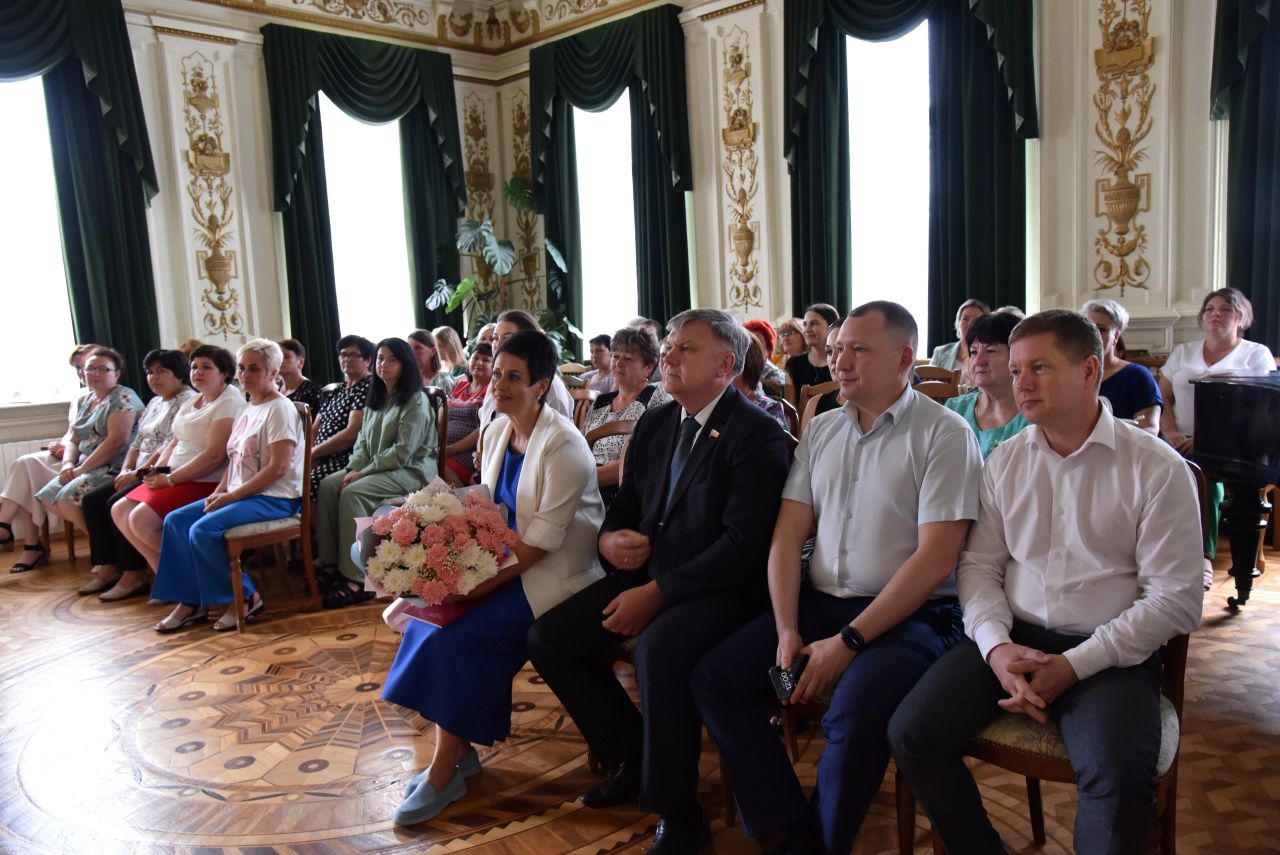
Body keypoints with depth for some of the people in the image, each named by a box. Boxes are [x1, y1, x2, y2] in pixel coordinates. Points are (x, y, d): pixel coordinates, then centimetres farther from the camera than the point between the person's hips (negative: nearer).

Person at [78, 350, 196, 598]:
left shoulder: (187, 401, -10)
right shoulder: (154, 403, 21)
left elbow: (171, 445, -18)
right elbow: (138, 442, 20)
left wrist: (139, 472, -17)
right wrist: (126, 470, 3)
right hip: (142, 473, 10)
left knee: (118, 504, -24)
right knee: (92, 500, -1)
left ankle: (134, 575, -14)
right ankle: (108, 568, 2)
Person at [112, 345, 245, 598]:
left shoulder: (229, 403, -13)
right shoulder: (191, 404, 17)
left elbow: (215, 456, -22)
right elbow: (174, 443, 22)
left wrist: (170, 479, -17)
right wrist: (159, 470, 2)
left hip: (206, 483, -10)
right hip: (175, 479, 10)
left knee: (141, 519, -20)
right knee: (120, 511, 3)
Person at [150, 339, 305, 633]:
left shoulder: (279, 409, -12)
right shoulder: (246, 411, 16)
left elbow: (278, 468, -20)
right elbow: (234, 460, 19)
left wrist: (231, 496, -18)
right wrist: (219, 491, 1)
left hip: (274, 498, -9)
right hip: (239, 495, 9)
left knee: (203, 529, -24)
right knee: (175, 520, -1)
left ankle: (245, 598, -8)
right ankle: (191, 601, 2)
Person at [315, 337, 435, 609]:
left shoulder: (416, 401, -11)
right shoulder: (376, 398, 17)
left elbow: (403, 452, -18)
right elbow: (363, 440, 15)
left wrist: (365, 472, -18)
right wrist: (354, 468, -5)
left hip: (410, 470, -9)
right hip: (376, 469, 9)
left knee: (352, 493, -28)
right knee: (328, 485, -12)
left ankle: (357, 579, -28)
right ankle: (330, 563, -11)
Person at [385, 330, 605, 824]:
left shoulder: (562, 445, -19)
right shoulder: (496, 431, 6)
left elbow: (543, 540, -22)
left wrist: (479, 587, -24)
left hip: (554, 572, -8)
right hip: (504, 561, 8)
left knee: (459, 633, -20)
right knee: (433, 614, -10)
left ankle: (445, 774, -2)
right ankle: (459, 750, 5)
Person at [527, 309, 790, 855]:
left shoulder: (756, 433, -12)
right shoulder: (653, 425, 11)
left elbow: (744, 543, -21)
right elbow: (623, 508, 19)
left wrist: (656, 593, -23)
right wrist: (611, 539, -6)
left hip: (719, 587, -8)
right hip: (646, 574, 8)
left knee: (658, 650, -35)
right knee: (548, 638, -3)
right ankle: (631, 758, 17)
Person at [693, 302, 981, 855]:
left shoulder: (944, 433, -7)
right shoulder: (821, 430, 11)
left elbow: (935, 559, -14)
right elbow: (787, 536, 8)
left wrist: (849, 642, -17)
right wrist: (787, 631, -5)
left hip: (909, 615, -6)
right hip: (817, 602, 6)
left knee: (853, 717, -31)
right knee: (714, 679, -10)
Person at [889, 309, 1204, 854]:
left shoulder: (1156, 468, -4)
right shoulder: (1006, 461, 9)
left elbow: (1176, 599, -6)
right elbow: (979, 564, 8)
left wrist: (1075, 664, -14)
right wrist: (996, 645, -11)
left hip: (1108, 653, -3)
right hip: (1011, 638, 4)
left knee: (1119, 780, -31)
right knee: (912, 734, -15)